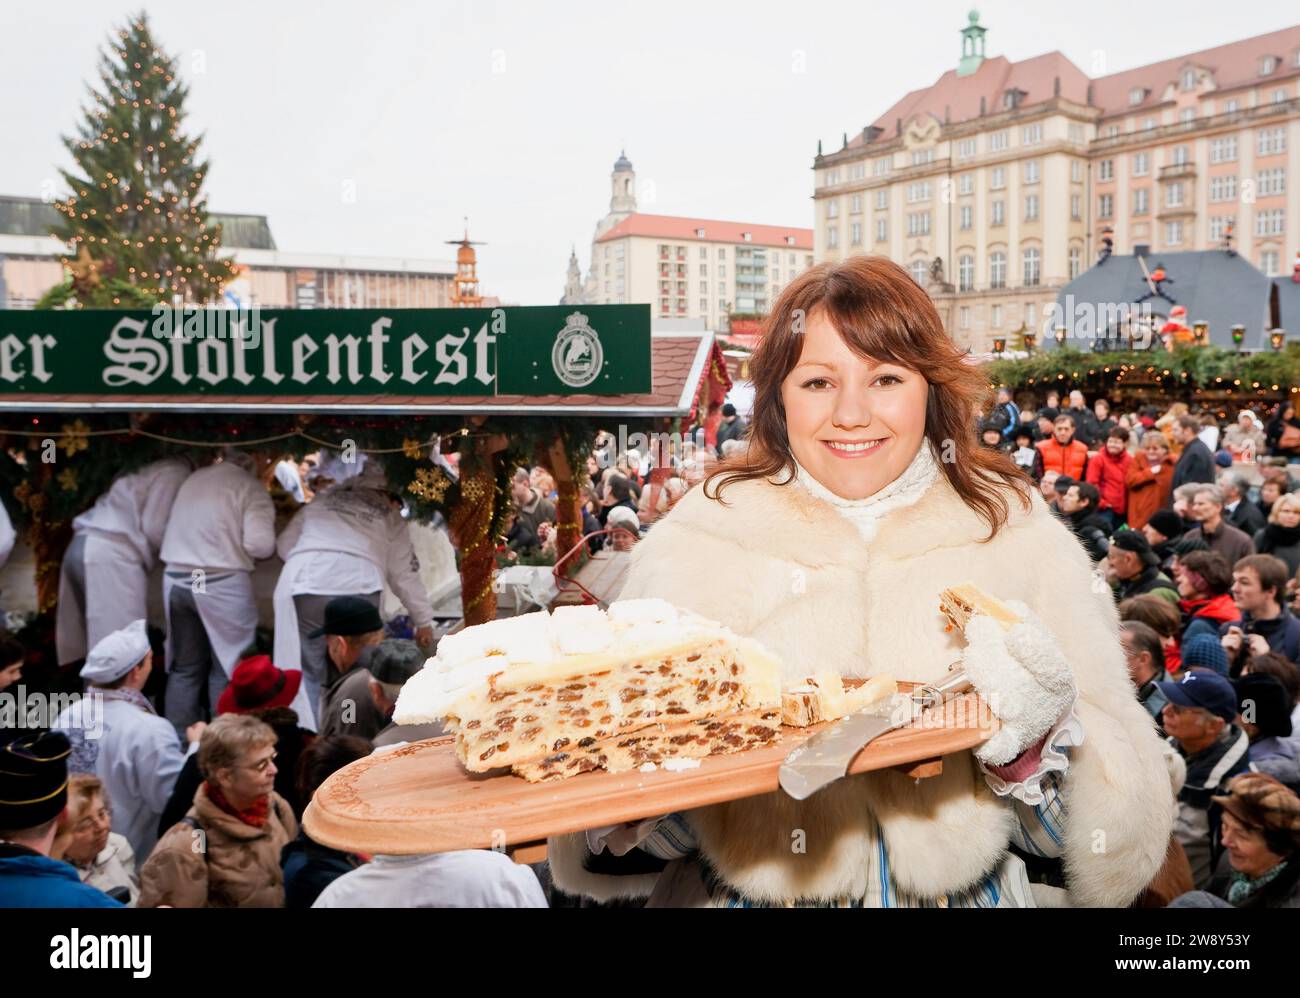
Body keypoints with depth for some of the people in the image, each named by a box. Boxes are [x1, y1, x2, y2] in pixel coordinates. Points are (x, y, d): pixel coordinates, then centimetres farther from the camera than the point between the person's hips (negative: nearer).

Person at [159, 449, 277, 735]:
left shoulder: (195, 478, 13)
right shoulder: (251, 488, -7)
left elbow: (172, 529, 16)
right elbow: (260, 543, -17)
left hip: (177, 578, 6)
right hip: (221, 583, -6)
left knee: (184, 667, 15)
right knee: (227, 667, 5)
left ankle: (177, 737, 20)